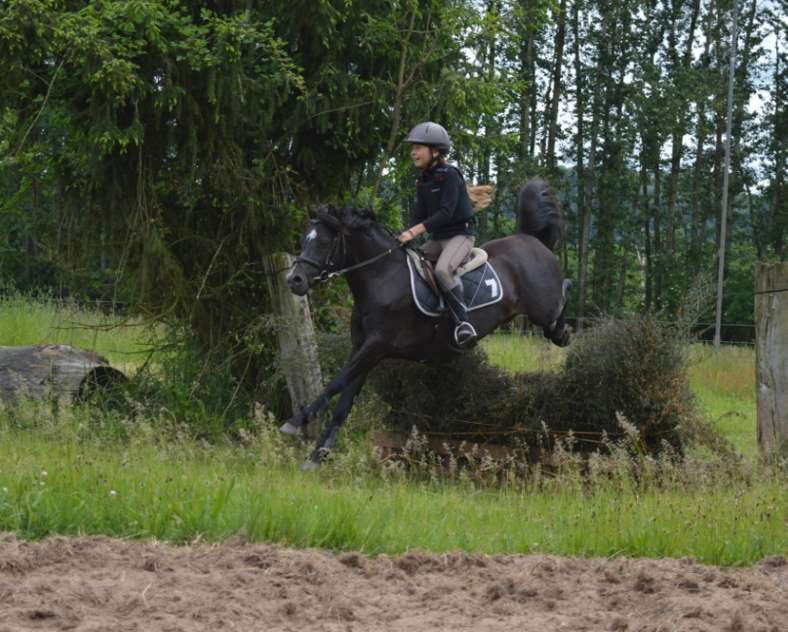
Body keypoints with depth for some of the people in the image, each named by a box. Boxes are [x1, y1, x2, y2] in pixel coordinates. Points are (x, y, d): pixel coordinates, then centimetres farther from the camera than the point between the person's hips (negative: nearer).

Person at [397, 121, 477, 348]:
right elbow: (419, 215, 9)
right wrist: (407, 235, -10)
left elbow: (445, 213, -23)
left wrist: (415, 231, -30)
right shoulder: (423, 182, 10)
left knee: (443, 269, -34)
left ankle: (463, 323, -35)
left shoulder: (450, 175, -14)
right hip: (437, 238, 9)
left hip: (460, 234, -9)